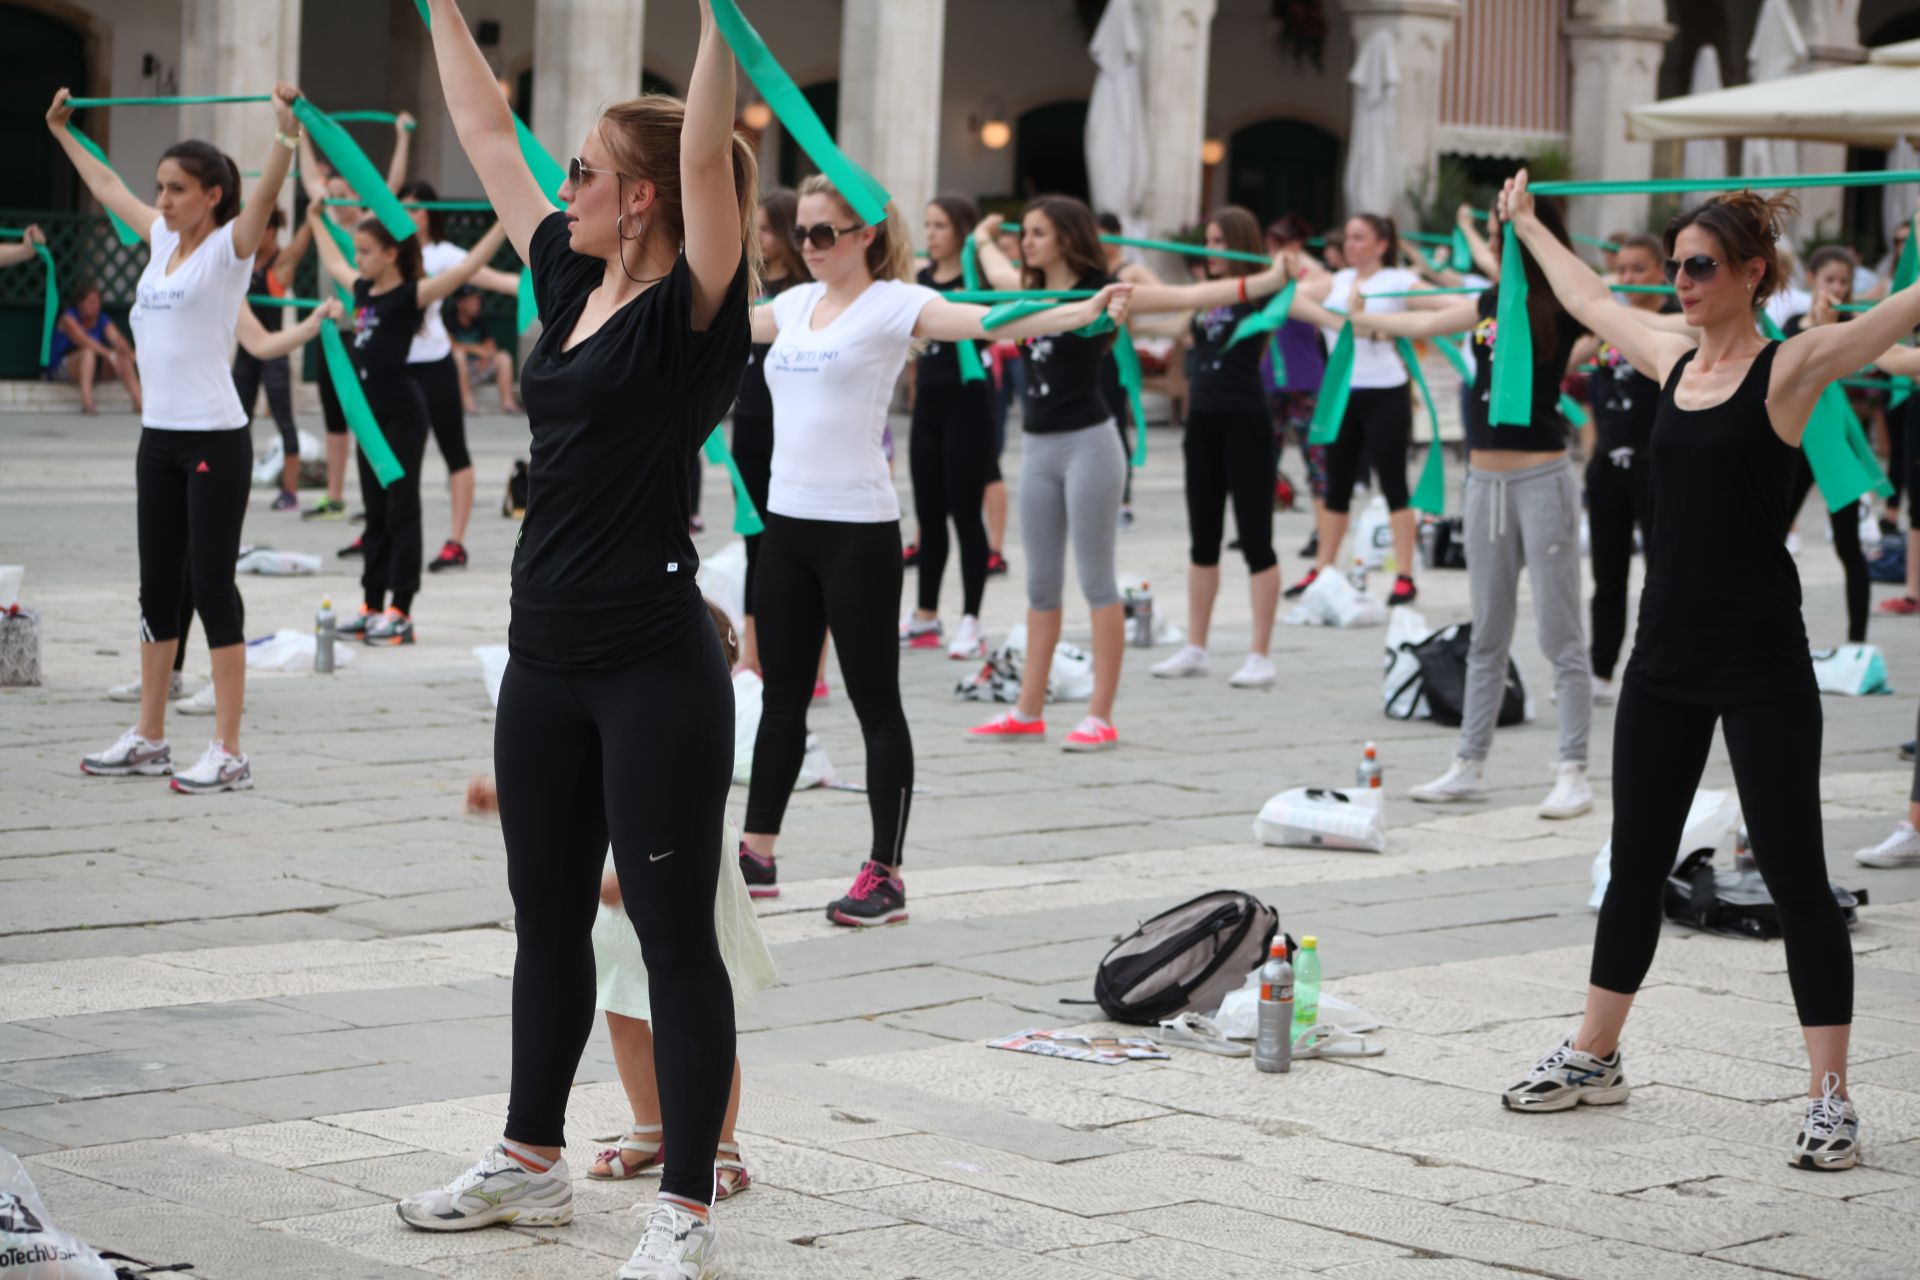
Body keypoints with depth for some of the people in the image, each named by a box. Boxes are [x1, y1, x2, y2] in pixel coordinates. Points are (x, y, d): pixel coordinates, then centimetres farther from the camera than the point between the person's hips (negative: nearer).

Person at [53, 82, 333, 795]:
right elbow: (108, 188, 27)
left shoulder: (229, 248, -7)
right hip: (159, 438, 7)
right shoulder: (163, 240, 12)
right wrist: (62, 132, 36)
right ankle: (149, 740, 21)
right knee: (158, 589, 12)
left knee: (211, 587, -6)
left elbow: (266, 194, -25)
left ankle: (229, 753, -2)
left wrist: (286, 133, -41)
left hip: (215, 440, -7)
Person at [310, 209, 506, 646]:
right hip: (371, 412, 8)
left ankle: (401, 612, 0)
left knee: (401, 511, -3)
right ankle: (373, 606, 18)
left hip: (402, 415, -8)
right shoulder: (364, 290, 10)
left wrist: (504, 226, -29)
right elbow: (333, 263, 31)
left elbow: (466, 268, -22)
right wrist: (316, 220, 42)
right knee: (375, 512, 12)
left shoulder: (410, 295, -12)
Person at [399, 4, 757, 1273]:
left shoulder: (691, 310, -11)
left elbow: (710, 154, -26)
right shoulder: (572, 286, 10)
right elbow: (490, 139, 17)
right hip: (547, 658, 8)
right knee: (547, 920, 18)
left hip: (655, 667, -8)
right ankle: (533, 1162, 33)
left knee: (675, 934, 0)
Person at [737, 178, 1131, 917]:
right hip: (786, 522, 7)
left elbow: (992, 320, -22)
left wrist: (1086, 311, -37)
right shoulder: (796, 304, 12)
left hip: (858, 527, -7)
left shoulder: (893, 304, -8)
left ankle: (885, 877, 5)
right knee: (782, 698, 15)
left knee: (876, 703, 0)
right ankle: (757, 853, 26)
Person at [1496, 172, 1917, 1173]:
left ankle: (1830, 1098, 2)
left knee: (1794, 876, -2)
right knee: (1635, 865, 16)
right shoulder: (1672, 360, 10)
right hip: (1666, 655, 6)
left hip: (1759, 660, -6)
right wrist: (1526, 223, 39)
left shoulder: (1793, 367, -8)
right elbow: (1586, 297, 27)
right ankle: (1593, 1056, 29)